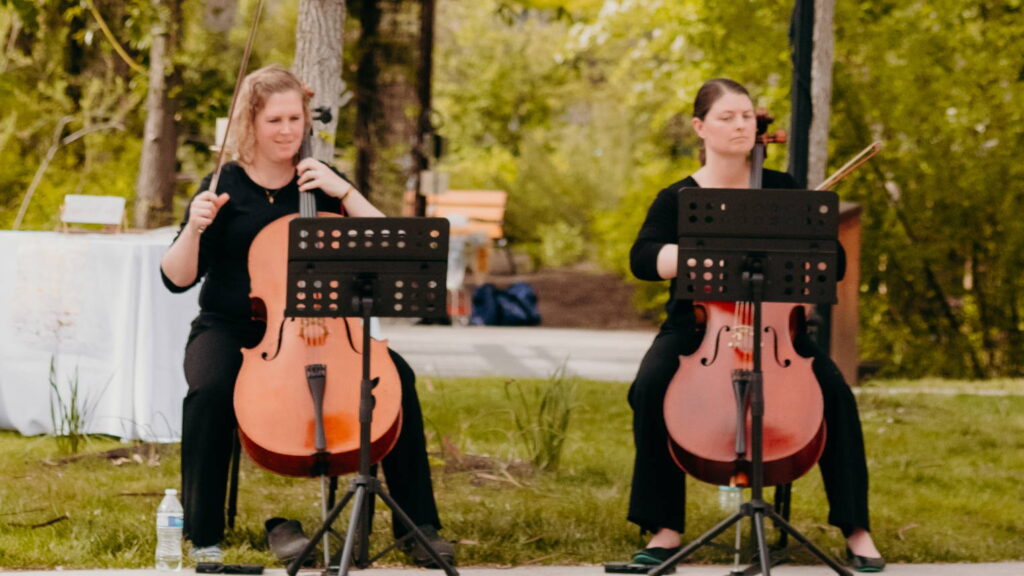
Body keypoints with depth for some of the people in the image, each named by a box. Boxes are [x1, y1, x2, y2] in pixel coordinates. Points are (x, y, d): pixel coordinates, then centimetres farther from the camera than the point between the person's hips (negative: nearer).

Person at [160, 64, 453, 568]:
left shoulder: (321, 184, 8)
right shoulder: (226, 188, 2)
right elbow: (177, 278, -2)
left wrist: (344, 193, -11)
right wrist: (195, 228, -20)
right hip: (230, 330, -2)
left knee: (396, 375, -22)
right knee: (210, 390, -36)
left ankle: (417, 525, -14)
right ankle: (204, 535, -21)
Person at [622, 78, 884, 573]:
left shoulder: (782, 190, 6)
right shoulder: (677, 199, 1)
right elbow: (643, 260, -16)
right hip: (696, 327, -1)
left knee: (834, 392, -27)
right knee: (650, 389, -32)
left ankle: (856, 530, -18)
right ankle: (665, 529, -23)